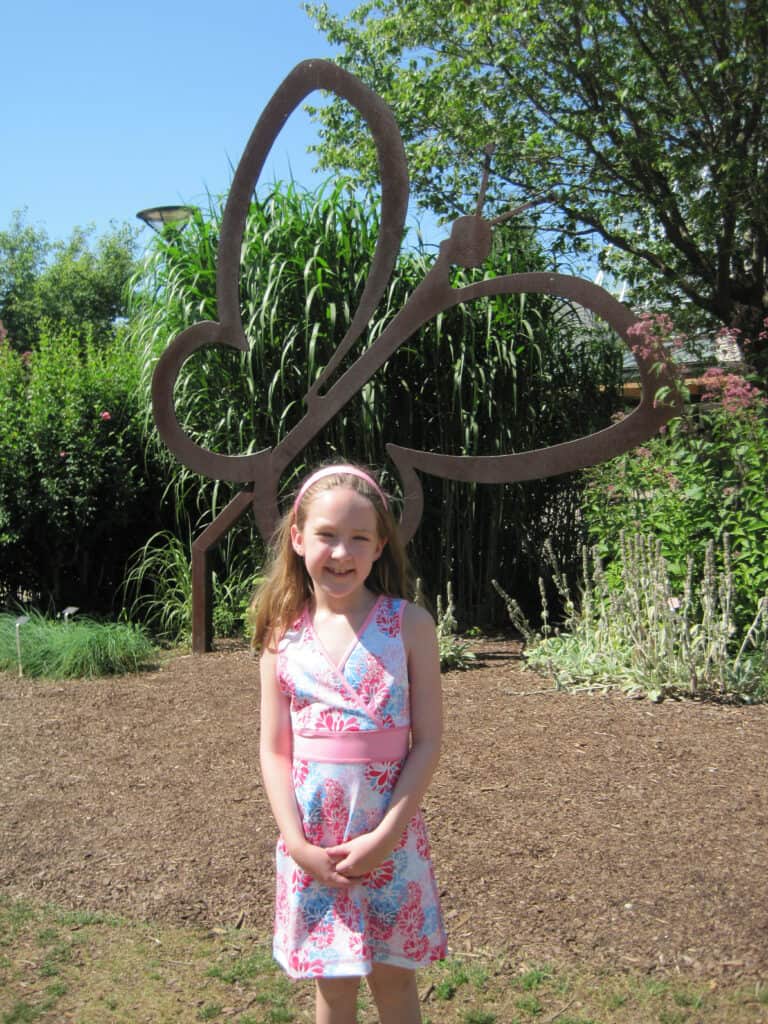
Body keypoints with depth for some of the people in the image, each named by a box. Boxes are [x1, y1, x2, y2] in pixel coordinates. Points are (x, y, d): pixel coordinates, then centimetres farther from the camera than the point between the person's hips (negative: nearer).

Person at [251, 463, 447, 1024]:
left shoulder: (409, 625, -8)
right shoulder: (284, 635, -2)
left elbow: (427, 741, -8)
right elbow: (276, 751, 0)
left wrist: (385, 836, -14)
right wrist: (298, 843, -11)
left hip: (390, 837, -1)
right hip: (313, 842, 1)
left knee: (394, 978, 14)